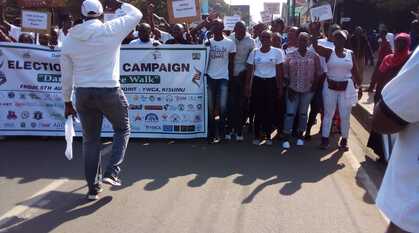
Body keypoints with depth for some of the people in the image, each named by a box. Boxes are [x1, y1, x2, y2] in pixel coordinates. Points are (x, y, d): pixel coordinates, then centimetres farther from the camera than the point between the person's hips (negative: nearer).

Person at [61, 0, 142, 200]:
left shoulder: (69, 39, 4)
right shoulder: (111, 29, -9)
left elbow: (66, 75, 9)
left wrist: (68, 102, 17)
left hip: (83, 94, 4)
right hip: (109, 92, -3)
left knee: (90, 140, 15)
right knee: (122, 130, 20)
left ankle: (93, 188, 21)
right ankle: (112, 172, 8)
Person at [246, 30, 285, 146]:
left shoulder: (277, 52, 0)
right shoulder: (254, 52, 2)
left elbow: (279, 71, 2)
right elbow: (250, 70, 5)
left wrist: (280, 87, 0)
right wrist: (248, 86, 2)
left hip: (271, 83, 0)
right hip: (257, 82, 0)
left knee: (270, 110, 3)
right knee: (258, 110, 1)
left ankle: (268, 135, 16)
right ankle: (257, 135, 12)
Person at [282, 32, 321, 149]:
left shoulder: (314, 56, 2)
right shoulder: (290, 56, 2)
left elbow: (318, 73, 5)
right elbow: (285, 73, 1)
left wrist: (315, 85, -3)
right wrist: (288, 87, -4)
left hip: (308, 90, 1)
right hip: (293, 89, 0)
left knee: (303, 113, 10)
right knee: (290, 113, -3)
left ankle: (300, 135, 23)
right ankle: (287, 138, 2)